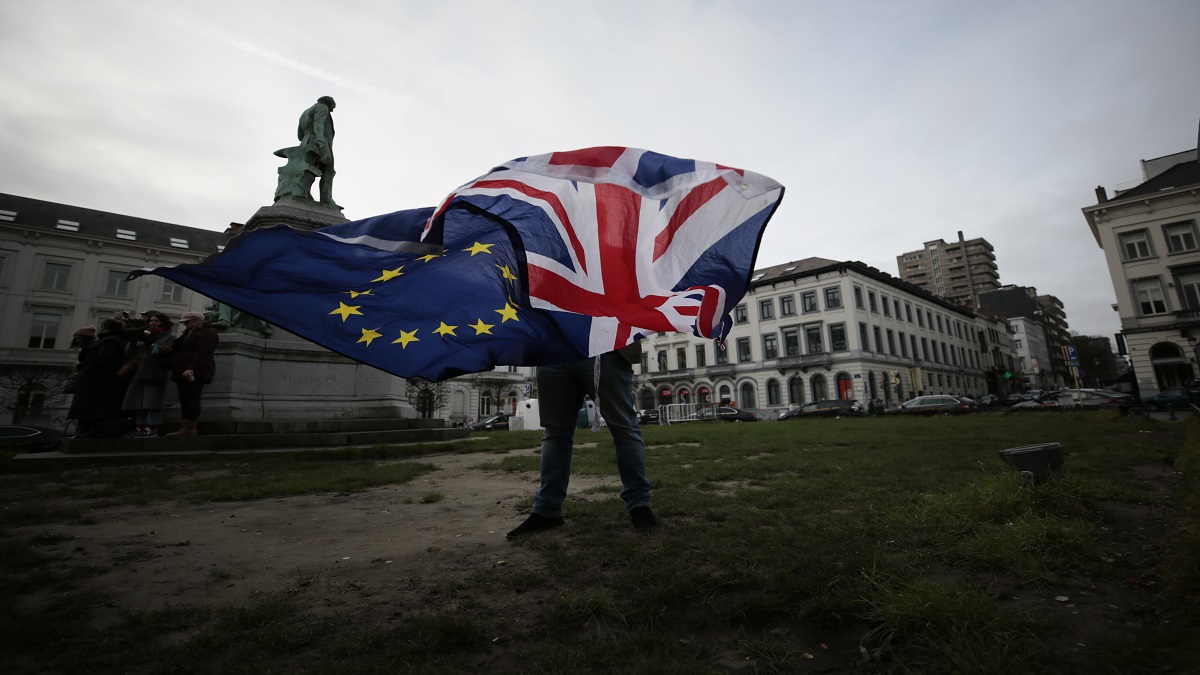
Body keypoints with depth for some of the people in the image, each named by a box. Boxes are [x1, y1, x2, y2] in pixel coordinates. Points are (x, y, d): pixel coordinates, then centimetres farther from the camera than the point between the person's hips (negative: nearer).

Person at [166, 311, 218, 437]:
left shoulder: (206, 333, -9)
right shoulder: (190, 333, 24)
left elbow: (202, 353, -21)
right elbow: (179, 348, 32)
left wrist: (191, 369, -30)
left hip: (195, 372, -10)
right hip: (184, 372, 10)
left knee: (191, 400, -12)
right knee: (185, 400, 6)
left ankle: (190, 428, -12)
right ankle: (185, 428, 6)